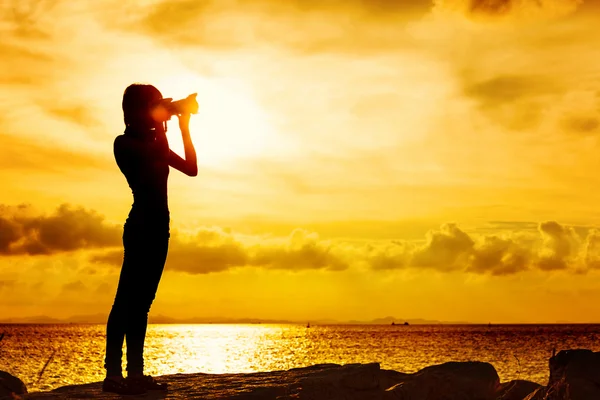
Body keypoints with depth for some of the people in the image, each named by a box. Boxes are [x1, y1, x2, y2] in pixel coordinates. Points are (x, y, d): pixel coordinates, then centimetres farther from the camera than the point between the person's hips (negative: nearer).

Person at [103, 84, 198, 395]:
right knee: (127, 299, -13)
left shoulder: (154, 144, 20)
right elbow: (158, 160, -20)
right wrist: (159, 125, -7)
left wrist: (184, 128, 10)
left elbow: (191, 168, 14)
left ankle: (135, 373, 7)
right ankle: (113, 375, -16)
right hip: (141, 225, -8)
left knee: (141, 302, 6)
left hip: (158, 227, 8)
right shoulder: (125, 143, -3)